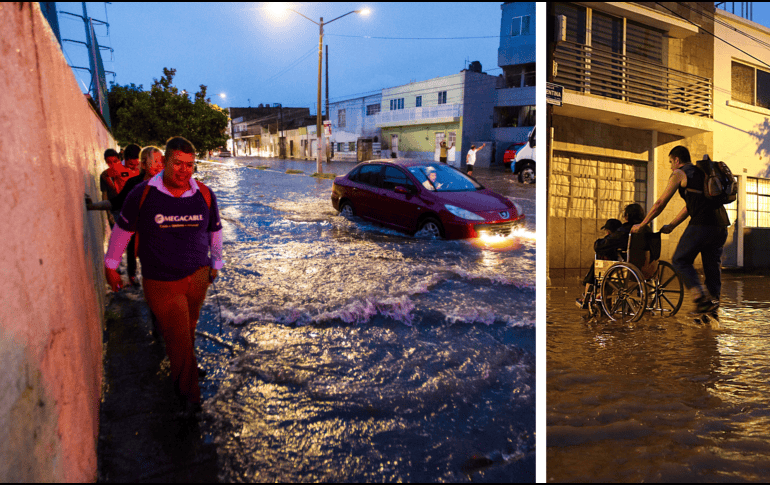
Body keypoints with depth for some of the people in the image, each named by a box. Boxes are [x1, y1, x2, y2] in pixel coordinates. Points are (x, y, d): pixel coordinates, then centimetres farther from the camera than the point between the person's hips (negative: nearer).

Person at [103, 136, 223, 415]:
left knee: (188, 331, 21)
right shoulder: (142, 193, -11)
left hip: (198, 278, 3)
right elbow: (123, 228, 4)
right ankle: (188, 392, 20)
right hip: (162, 284, -3)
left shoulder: (204, 195, -3)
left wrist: (215, 263, 20)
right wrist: (110, 265, 12)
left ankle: (184, 366, 47)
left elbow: (214, 230, 14)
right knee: (178, 338, 1)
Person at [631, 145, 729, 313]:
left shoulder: (679, 174, 6)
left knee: (680, 260, 3)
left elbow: (660, 204, 6)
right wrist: (670, 226, 37)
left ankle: (700, 294, -12)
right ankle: (714, 300, 9)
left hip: (701, 224, -7)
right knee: (712, 264, 12)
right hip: (721, 225, 7)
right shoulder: (703, 172, 29)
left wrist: (641, 224, 15)